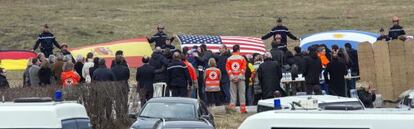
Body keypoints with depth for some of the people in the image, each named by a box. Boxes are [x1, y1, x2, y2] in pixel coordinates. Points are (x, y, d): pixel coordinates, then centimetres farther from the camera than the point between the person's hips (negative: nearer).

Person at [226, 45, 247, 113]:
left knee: (233, 93, 4)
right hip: (240, 78, -2)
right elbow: (244, 68, -6)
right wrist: (240, 76, -6)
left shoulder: (229, 59, 4)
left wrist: (231, 76, -3)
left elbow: (227, 68, -1)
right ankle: (243, 108, 0)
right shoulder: (242, 58, -1)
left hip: (232, 78, 2)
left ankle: (232, 108, -1)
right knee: (242, 93, 2)